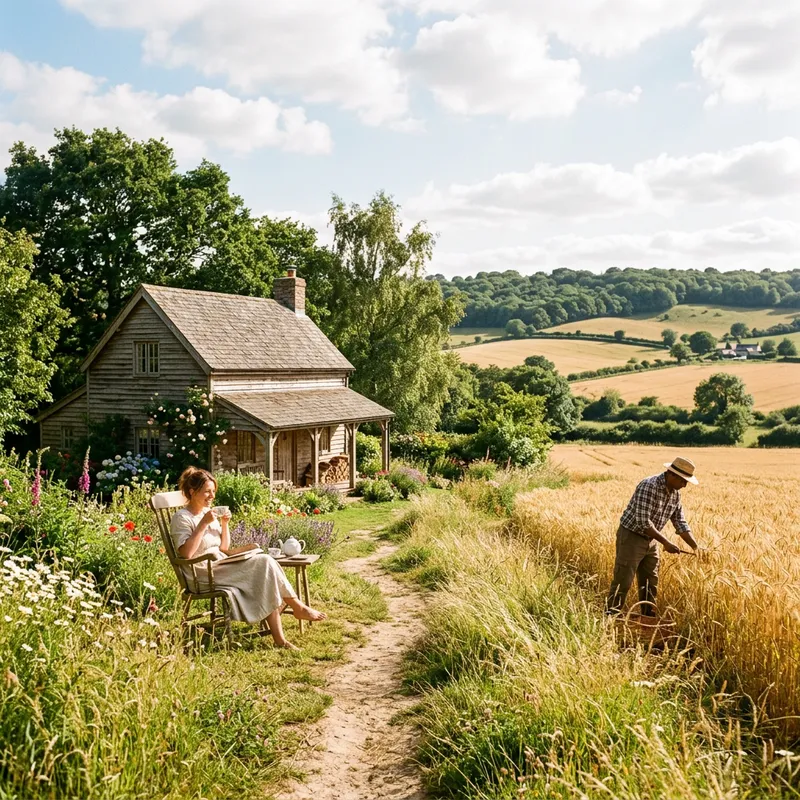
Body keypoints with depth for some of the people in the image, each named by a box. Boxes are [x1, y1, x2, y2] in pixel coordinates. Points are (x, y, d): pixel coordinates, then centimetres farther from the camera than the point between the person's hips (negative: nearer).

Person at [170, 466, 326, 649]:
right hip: (204, 575, -8)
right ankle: (298, 607, -7)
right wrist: (203, 524, -21)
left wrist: (224, 524, 1)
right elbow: (186, 553, -23)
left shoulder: (208, 513, 15)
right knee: (264, 564, -21)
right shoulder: (182, 518, -9)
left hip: (220, 566, 8)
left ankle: (280, 639, -20)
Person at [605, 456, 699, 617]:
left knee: (650, 583, 12)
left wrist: (696, 547, 0)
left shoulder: (675, 493, 2)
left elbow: (680, 522, 9)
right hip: (631, 537, -8)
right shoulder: (649, 486, -24)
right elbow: (643, 521, -28)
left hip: (651, 540, 8)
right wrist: (665, 543, -25)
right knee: (623, 581, -6)